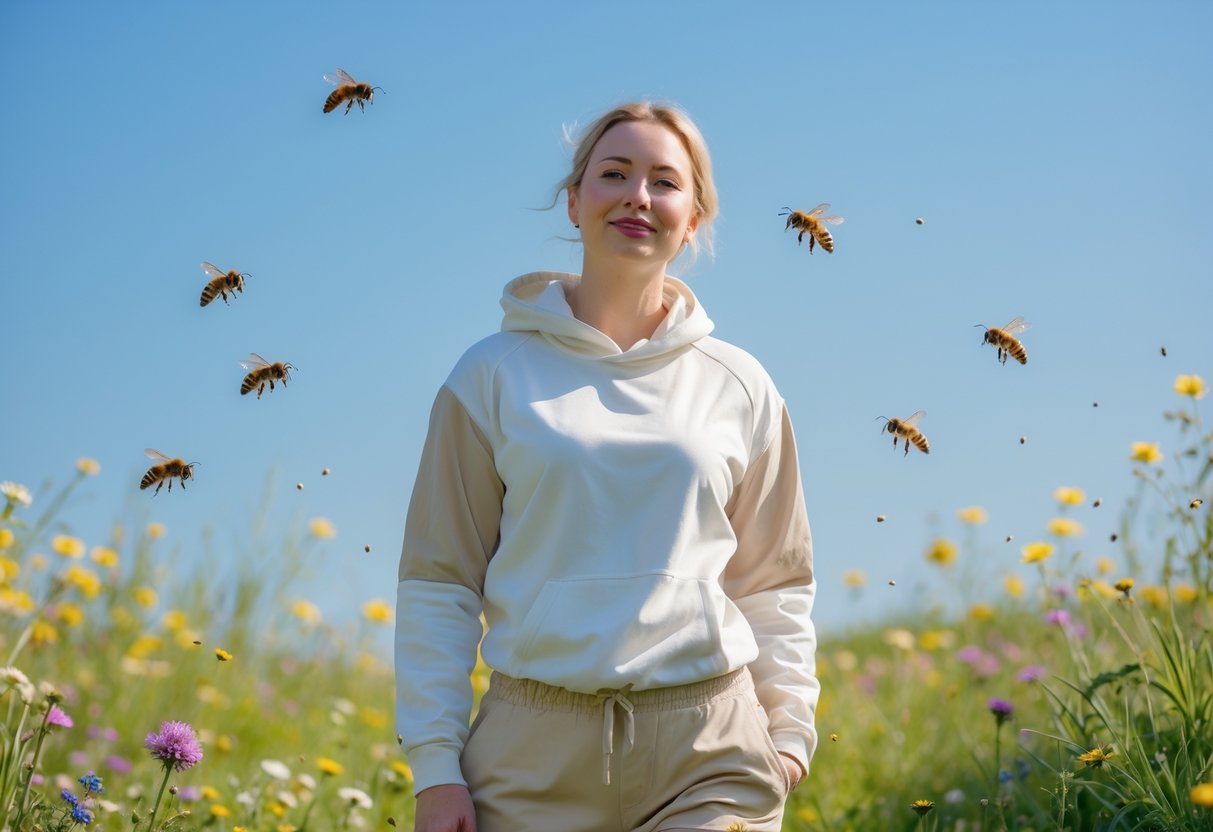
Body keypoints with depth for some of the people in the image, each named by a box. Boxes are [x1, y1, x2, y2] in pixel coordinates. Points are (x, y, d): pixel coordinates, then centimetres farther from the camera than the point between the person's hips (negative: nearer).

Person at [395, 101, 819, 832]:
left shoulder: (739, 388, 10)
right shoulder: (493, 375, 5)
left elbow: (775, 585, 16)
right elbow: (439, 581, 5)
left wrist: (789, 730, 5)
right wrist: (434, 763, -1)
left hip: (708, 748, 1)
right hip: (537, 748, -1)